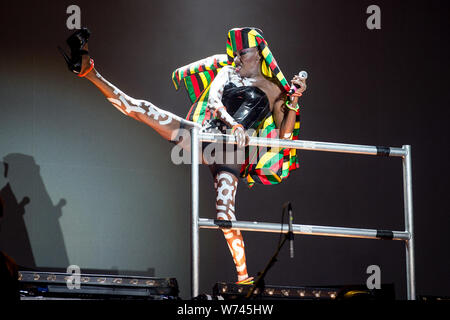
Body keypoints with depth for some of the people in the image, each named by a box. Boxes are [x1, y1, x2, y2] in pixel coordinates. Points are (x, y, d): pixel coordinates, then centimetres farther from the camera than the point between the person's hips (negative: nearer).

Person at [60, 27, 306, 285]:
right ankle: (88, 71, -7)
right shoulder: (227, 72, 18)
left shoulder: (273, 90, 11)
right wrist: (233, 124, -20)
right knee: (142, 109, -9)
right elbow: (213, 100, -2)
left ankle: (243, 276, -14)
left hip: (232, 152, -3)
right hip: (204, 134, 4)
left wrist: (294, 101, -8)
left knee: (225, 210, -22)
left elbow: (284, 135, 5)